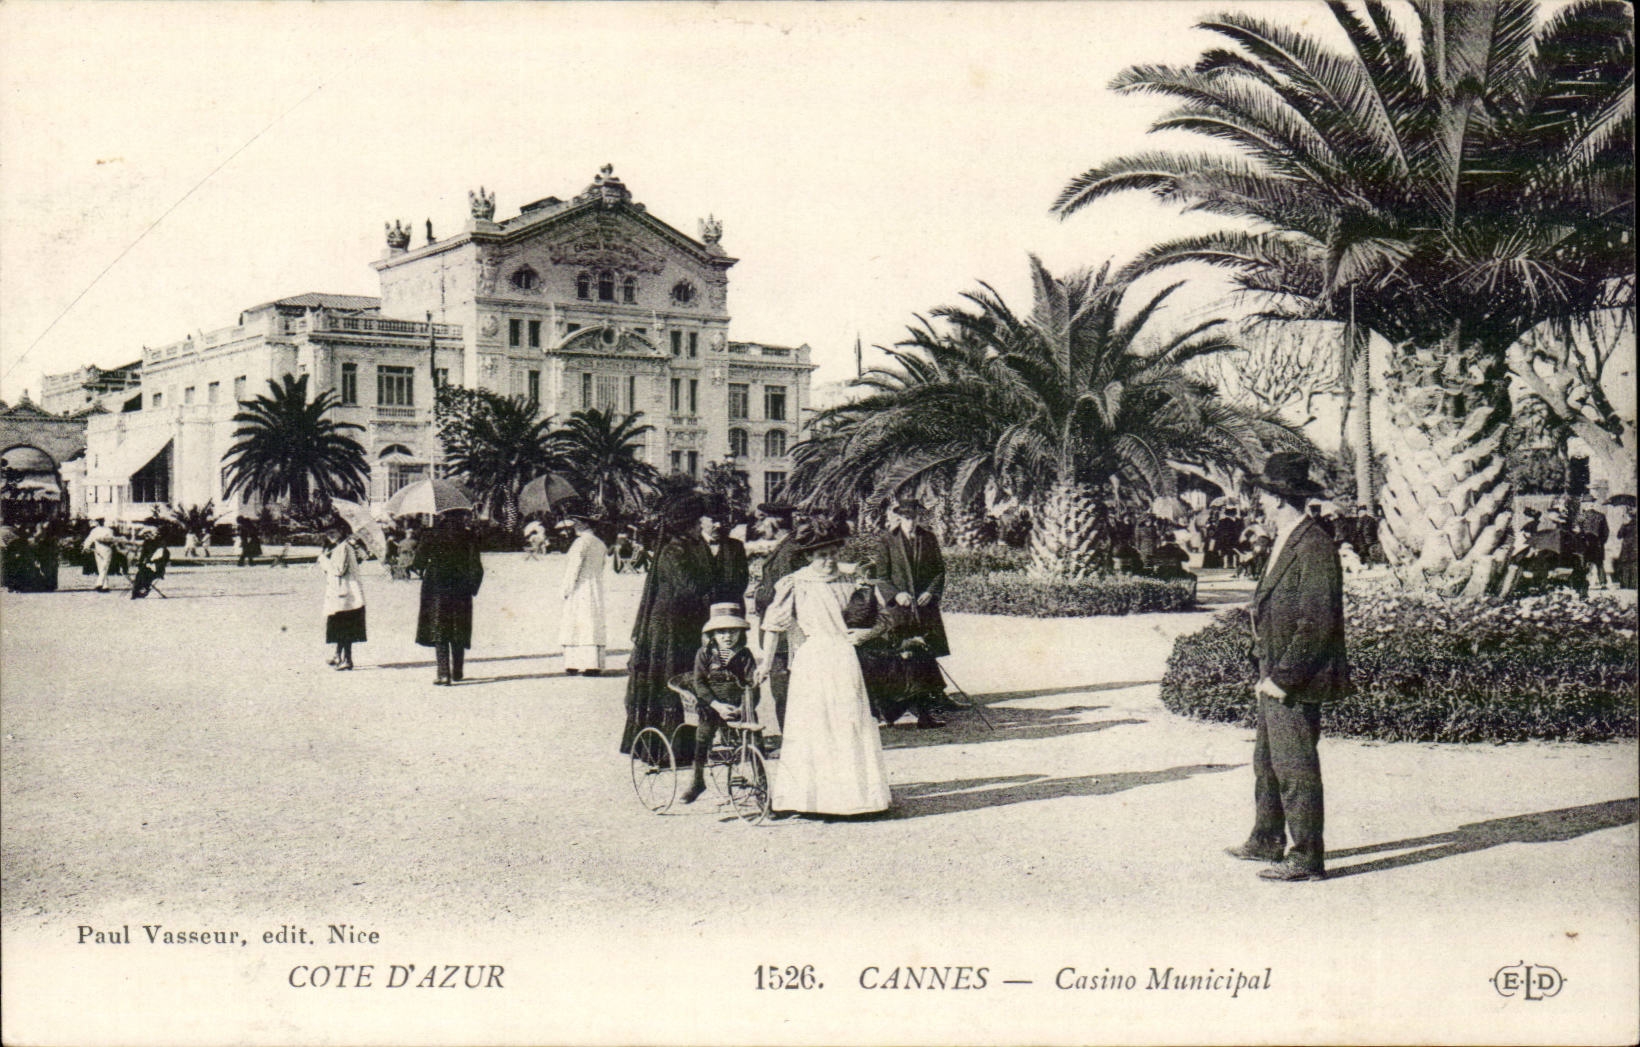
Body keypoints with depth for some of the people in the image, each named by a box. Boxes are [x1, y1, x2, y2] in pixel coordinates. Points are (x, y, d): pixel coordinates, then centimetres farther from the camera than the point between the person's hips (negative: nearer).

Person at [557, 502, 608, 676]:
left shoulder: (581, 542, -11)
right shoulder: (600, 543, 13)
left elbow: (573, 568, -13)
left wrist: (565, 589, -6)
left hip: (580, 591, -8)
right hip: (596, 592, 8)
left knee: (574, 627, -5)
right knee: (594, 626, 6)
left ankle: (574, 664, -7)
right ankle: (594, 664, 4)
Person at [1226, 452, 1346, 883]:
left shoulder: (1314, 548, -18)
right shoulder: (1285, 543, 14)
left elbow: (1318, 624, -22)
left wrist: (1282, 677, -20)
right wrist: (1268, 670, 15)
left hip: (1297, 681, -11)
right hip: (1277, 676, 11)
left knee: (1296, 767, -4)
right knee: (1267, 762, 20)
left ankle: (1307, 858, 5)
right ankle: (1267, 842, 33)